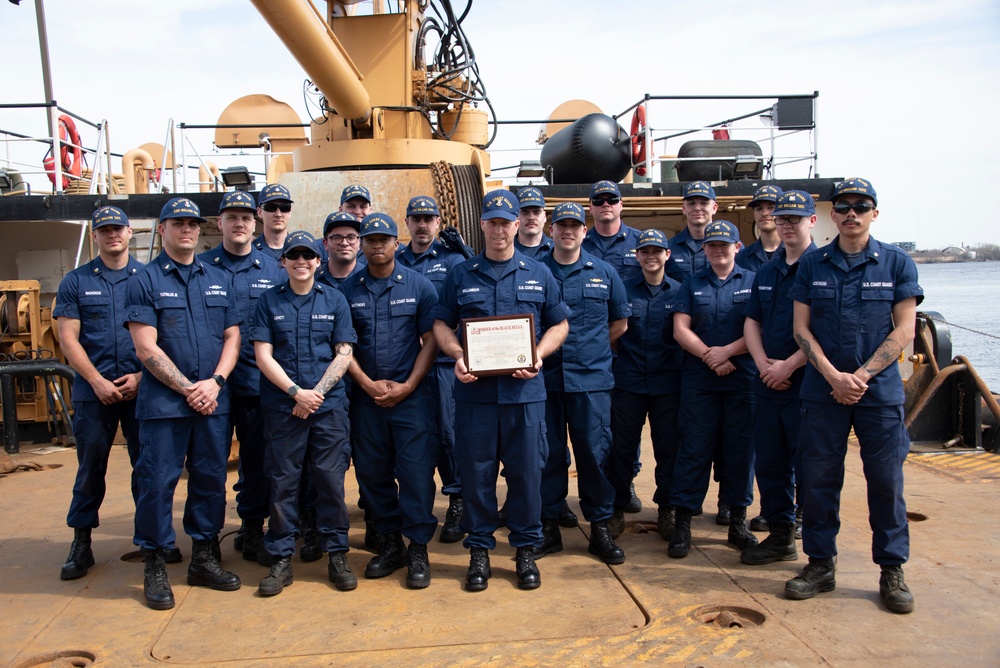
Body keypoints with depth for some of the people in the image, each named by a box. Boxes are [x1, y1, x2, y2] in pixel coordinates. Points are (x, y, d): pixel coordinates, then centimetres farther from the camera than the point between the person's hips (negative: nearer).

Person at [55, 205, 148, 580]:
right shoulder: (76, 281, 7)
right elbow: (68, 339, 1)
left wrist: (141, 375, -9)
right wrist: (98, 382, -9)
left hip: (141, 389, 0)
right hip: (93, 391, 0)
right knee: (90, 466, 7)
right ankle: (81, 543, 18)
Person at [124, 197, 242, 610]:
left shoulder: (219, 280, 13)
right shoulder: (144, 281, 1)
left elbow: (232, 337, 9)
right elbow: (146, 348, -7)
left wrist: (215, 381, -6)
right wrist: (188, 389, -11)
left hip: (213, 402, 4)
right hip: (163, 402, -4)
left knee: (211, 479, 9)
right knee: (157, 482, 1)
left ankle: (204, 558, 23)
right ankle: (154, 566, 15)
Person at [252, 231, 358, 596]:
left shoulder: (334, 299, 6)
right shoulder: (269, 301, 6)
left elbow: (343, 353, 2)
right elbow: (263, 355, 0)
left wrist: (316, 393, -9)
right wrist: (297, 392, -10)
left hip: (329, 405, 0)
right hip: (281, 407, 0)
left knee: (331, 479, 2)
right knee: (283, 482, 5)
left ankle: (337, 554, 14)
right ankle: (282, 559, 16)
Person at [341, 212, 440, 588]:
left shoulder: (419, 286, 1)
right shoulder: (348, 290, 6)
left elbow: (430, 341, 0)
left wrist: (407, 386, -9)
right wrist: (369, 385, -6)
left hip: (411, 394, -2)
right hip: (366, 397, 3)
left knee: (415, 469, -4)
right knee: (372, 471, 8)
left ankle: (418, 549, 8)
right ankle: (389, 543, 23)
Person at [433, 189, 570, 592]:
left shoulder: (539, 275, 10)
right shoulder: (461, 276, 9)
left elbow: (559, 324, 12)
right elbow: (441, 324, 10)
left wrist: (539, 354, -7)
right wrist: (458, 355, -9)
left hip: (525, 390, 0)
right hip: (474, 389, 0)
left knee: (527, 471, 5)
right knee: (476, 472, 5)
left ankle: (526, 549, 20)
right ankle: (479, 550, 19)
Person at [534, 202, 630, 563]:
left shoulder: (604, 272, 8)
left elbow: (620, 322, 14)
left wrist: (592, 347, 7)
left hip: (591, 378, 0)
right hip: (546, 378, 0)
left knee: (594, 452, 3)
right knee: (548, 454, 6)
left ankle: (600, 527, 16)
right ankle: (548, 527, 18)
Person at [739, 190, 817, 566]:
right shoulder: (766, 271, 15)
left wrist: (789, 365, -16)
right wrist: (763, 362, -3)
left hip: (806, 382, -6)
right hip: (768, 382, 7)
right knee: (769, 462, 12)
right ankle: (780, 536, 26)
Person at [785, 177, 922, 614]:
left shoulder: (897, 263, 3)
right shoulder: (812, 264, 6)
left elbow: (904, 330, -2)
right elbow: (801, 328, 3)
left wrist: (861, 376, -11)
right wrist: (834, 376, -9)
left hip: (880, 391, -1)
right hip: (823, 391, 1)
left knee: (886, 480, 4)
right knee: (819, 477, 5)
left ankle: (892, 570, 19)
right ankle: (820, 563, 19)